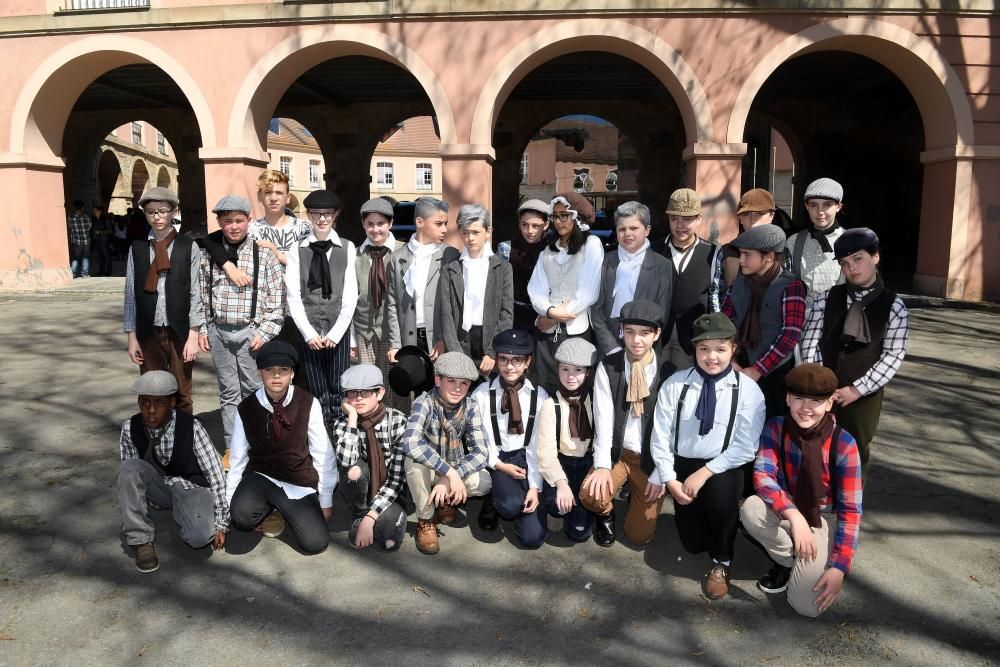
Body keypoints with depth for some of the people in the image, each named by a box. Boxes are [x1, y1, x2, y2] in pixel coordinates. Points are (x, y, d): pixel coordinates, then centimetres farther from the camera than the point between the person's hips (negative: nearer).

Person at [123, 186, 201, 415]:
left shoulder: (187, 247, -2)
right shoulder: (137, 248, 4)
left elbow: (195, 293, -4)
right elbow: (131, 294, 5)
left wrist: (193, 335, -8)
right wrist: (131, 336, 3)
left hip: (180, 332, -2)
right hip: (148, 333, 2)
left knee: (181, 394, 7)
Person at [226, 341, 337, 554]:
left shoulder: (308, 404, -11)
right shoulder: (246, 409, -6)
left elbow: (323, 454, -5)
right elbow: (237, 458, 2)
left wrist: (326, 500, 0)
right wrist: (228, 503, 4)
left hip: (299, 484, 0)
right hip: (260, 476, 1)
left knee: (315, 543, -15)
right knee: (242, 517, -31)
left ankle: (285, 509, 16)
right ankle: (270, 509, 6)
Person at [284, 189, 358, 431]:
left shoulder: (347, 248, 3)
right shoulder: (297, 250, 3)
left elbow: (350, 295, 0)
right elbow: (293, 296, 0)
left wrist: (336, 332, -7)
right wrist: (309, 333, -7)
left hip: (338, 331, 0)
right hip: (309, 332, 0)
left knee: (338, 390, 3)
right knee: (317, 391, 4)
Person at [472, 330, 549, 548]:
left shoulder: (539, 396, -3)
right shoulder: (482, 394, -5)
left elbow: (539, 444, -3)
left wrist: (534, 487, -9)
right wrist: (500, 466, -12)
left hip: (525, 461, 1)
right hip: (495, 461, -1)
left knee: (532, 537, -9)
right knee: (512, 504, -33)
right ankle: (494, 500, 5)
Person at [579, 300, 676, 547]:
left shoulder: (669, 373, -8)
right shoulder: (608, 367, -7)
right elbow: (603, 418, -12)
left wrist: (660, 475, -9)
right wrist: (602, 465, -21)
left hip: (652, 458, 0)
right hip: (617, 452, 0)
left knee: (639, 535, -2)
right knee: (590, 496, -26)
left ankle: (641, 500, 33)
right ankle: (607, 513, 12)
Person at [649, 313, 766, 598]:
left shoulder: (748, 390, -9)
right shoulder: (674, 384, -6)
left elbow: (746, 448, -11)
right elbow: (660, 437, -3)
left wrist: (705, 472, -19)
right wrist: (670, 480, -11)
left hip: (723, 469, -2)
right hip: (683, 466, 2)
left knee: (720, 493, -36)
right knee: (693, 543, 3)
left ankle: (721, 562, -5)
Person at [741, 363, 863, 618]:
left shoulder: (843, 444, -18)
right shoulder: (775, 427, -13)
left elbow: (850, 510, -15)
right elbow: (762, 476, -23)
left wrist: (839, 567, -22)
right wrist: (794, 516, -40)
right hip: (786, 513, 2)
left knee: (808, 605, -20)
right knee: (751, 508, -33)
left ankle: (805, 567, 16)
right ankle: (788, 562, -2)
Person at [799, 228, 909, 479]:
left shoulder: (893, 307, -5)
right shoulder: (826, 299, 0)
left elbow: (892, 357, -9)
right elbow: (810, 342, -4)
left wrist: (856, 389, -15)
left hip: (864, 395, -1)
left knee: (856, 453, 14)